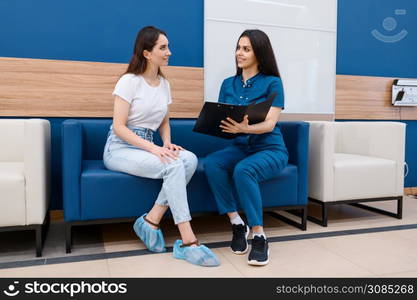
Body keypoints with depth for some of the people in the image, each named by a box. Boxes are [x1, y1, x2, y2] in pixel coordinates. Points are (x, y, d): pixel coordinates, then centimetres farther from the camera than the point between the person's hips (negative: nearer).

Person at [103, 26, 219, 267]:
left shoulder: (164, 83, 10)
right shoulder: (129, 81, -10)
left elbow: (164, 123, 18)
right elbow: (119, 127, -15)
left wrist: (167, 144, -4)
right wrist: (155, 148, -25)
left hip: (147, 147, 6)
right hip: (120, 148, -6)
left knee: (190, 159, -24)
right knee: (174, 166, -31)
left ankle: (152, 220, -18)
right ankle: (188, 242, -27)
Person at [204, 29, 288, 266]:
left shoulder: (272, 82, -3)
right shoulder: (228, 84, 11)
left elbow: (270, 124, -14)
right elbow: (221, 119, 8)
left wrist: (244, 128, -34)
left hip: (270, 150, -4)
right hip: (240, 148, 4)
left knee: (243, 171, -36)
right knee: (211, 163, -27)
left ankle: (260, 237, -22)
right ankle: (237, 223, -14)